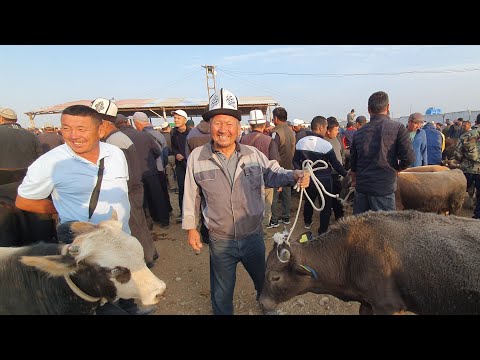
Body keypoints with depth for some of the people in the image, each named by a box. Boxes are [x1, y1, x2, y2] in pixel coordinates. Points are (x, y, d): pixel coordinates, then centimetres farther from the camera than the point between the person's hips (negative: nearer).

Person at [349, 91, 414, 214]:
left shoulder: (359, 132, 5)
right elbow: (409, 157, -12)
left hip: (361, 187, 4)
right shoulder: (398, 128, -6)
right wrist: (398, 168, 10)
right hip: (384, 189, -4)